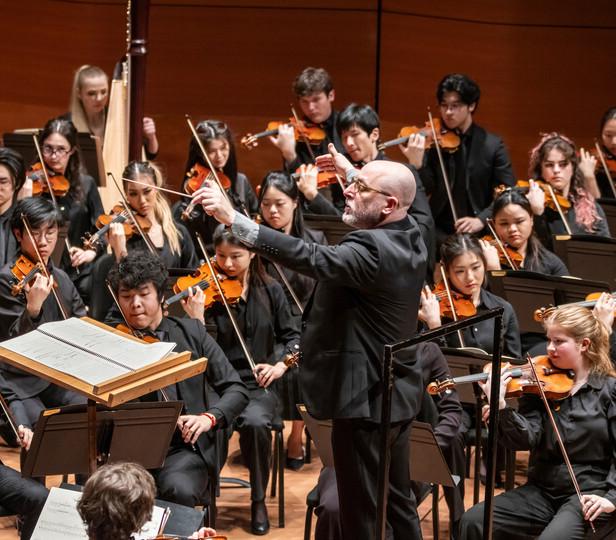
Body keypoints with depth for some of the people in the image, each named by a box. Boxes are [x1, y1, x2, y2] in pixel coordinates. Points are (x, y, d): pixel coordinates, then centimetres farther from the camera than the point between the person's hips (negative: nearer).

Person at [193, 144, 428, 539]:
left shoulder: (372, 250, -25)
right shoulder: (411, 234, 4)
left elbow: (310, 257, -39)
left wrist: (233, 218, -44)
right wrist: (351, 172, 41)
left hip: (364, 398, -10)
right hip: (396, 393, 10)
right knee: (398, 500, 21)